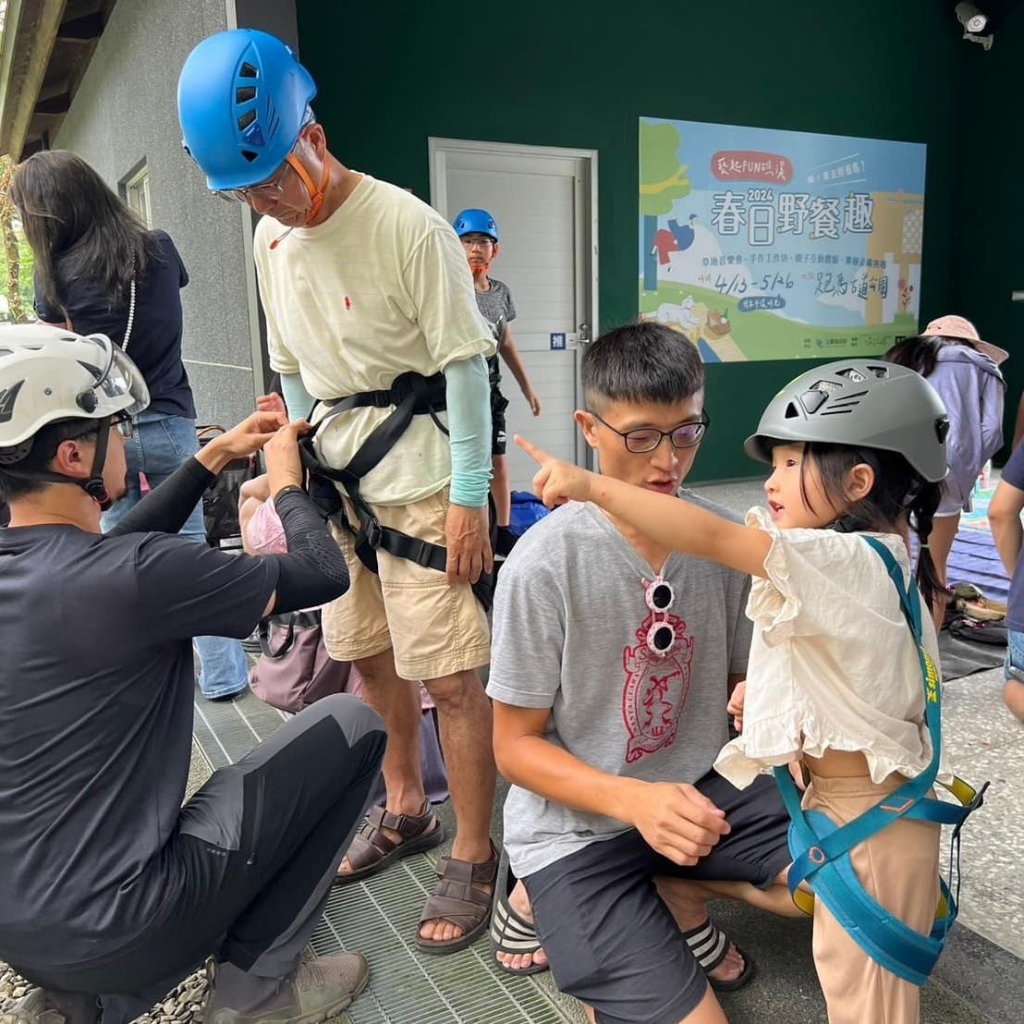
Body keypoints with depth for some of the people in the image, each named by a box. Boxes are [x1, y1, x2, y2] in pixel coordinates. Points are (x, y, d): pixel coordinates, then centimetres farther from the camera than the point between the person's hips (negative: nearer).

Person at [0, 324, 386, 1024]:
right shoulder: (131, 576, -24)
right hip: (111, 928, -8)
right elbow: (324, 574, -14)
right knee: (353, 725, 0)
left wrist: (214, 459, 17)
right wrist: (288, 482, 4)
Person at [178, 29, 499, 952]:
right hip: (340, 480, 8)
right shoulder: (271, 238, 8)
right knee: (369, 657, 17)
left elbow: (464, 364, -14)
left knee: (450, 676, -4)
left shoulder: (410, 228, -14)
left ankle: (474, 858, 15)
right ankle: (405, 811, 38)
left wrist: (468, 497, -16)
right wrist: (302, 468, 14)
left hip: (422, 479, -7)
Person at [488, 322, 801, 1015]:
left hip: (698, 793, 5)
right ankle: (550, 902, 10)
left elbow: (740, 678, 7)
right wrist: (634, 800, -29)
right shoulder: (545, 564, -21)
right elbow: (517, 746, -13)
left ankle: (674, 890, 11)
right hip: (577, 823, -5)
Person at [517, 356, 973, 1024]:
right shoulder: (883, 558, 4)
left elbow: (711, 537, -36)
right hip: (863, 800, 9)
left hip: (868, 819, -9)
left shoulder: (845, 562, -26)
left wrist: (591, 486, -34)